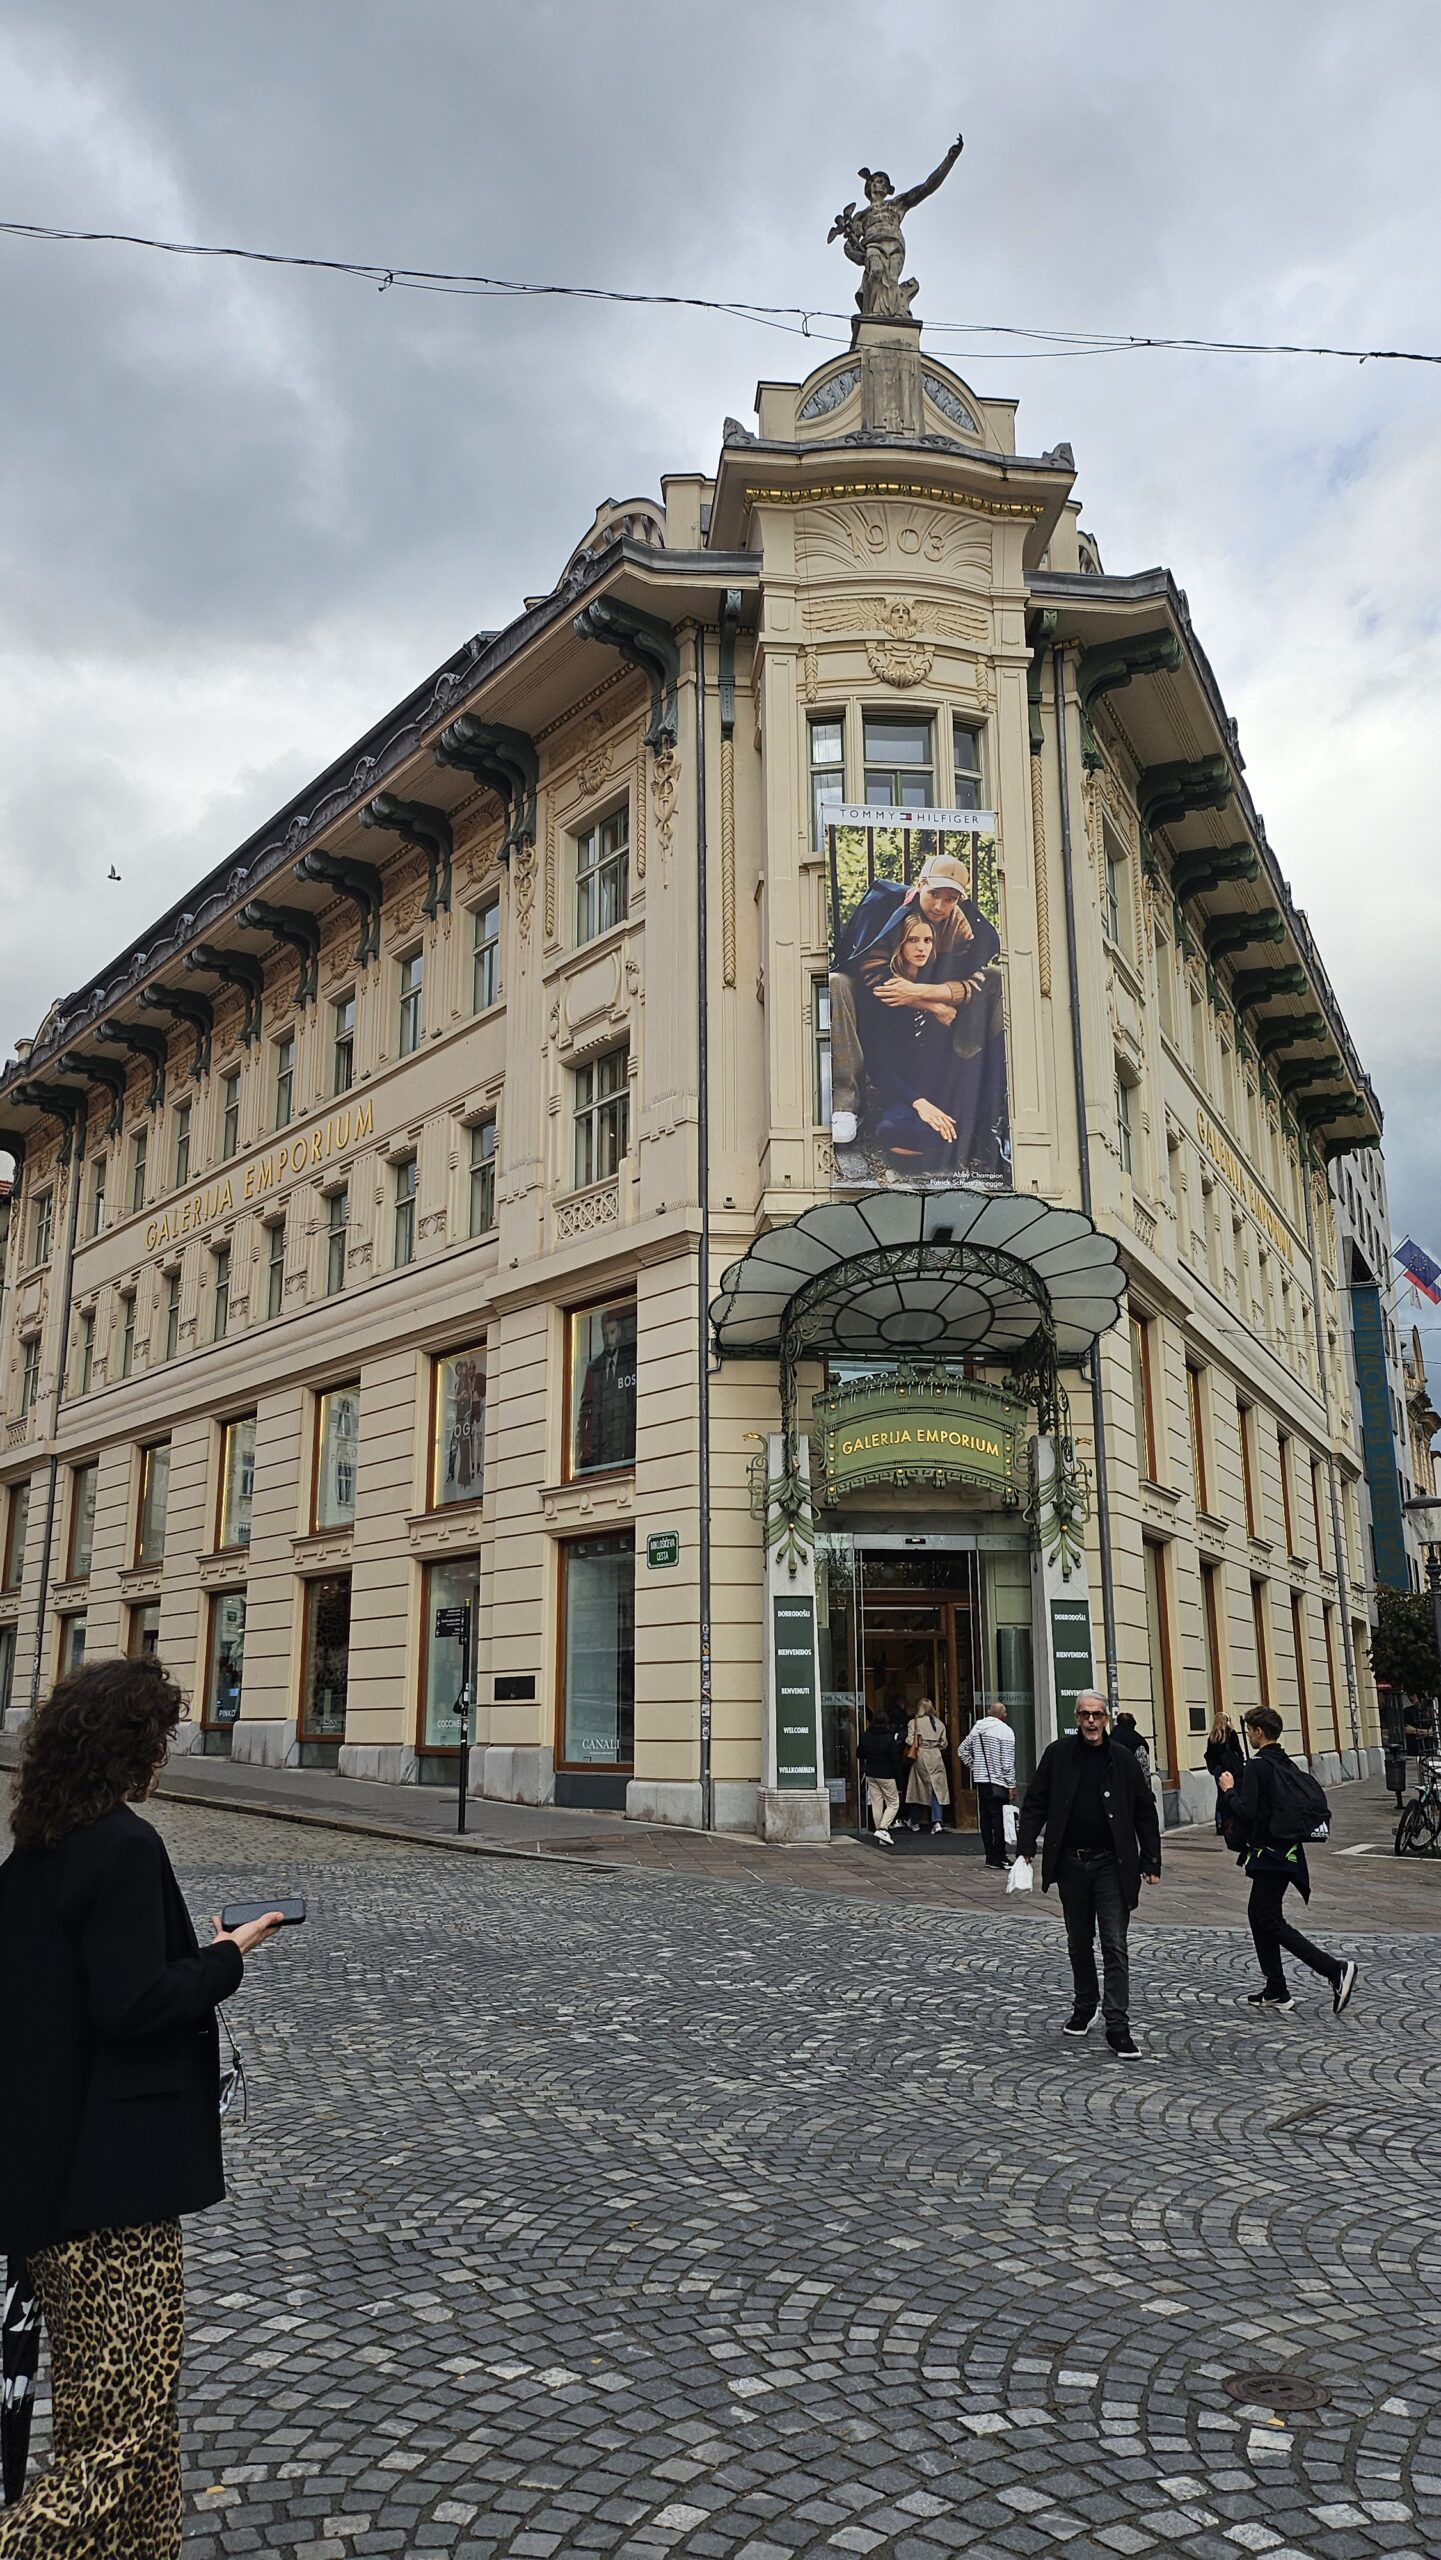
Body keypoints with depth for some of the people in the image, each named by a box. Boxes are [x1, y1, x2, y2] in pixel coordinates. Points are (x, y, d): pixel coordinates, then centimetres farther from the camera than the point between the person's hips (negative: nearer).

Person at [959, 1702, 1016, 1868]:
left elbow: (963, 1750, 17)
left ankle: (990, 1856, 15)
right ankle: (998, 1858, -2)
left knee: (985, 1820, 10)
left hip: (980, 1781, 6)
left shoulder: (977, 1727, 9)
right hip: (998, 1784, -6)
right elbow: (1007, 1762, -13)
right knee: (1000, 1819, -2)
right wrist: (1011, 1786, -9)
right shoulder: (1005, 1731, -10)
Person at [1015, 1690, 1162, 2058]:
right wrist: (1024, 1849, -6)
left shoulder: (1124, 1760, -1)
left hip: (1111, 1865, -2)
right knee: (1079, 1942, 15)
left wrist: (1151, 1863, 0)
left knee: (1115, 1945, -4)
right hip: (1071, 1863, 2)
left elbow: (1145, 1813, 3)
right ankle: (1085, 2006, 33)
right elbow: (1035, 1803, 2)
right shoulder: (1058, 1754, 0)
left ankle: (1117, 2024, -1)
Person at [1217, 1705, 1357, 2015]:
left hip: (1269, 1853, -9)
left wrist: (1229, 1790, -7)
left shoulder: (1256, 1765, -17)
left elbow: (1246, 1810, -25)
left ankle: (1335, 1969, -13)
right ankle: (1275, 1990, 18)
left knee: (1271, 1922, -4)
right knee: (1258, 1914, 16)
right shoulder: (1286, 1763, 10)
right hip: (1288, 1849, 9)